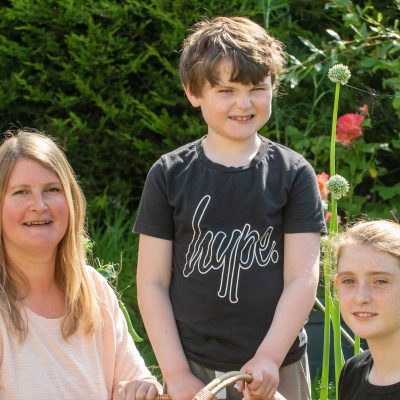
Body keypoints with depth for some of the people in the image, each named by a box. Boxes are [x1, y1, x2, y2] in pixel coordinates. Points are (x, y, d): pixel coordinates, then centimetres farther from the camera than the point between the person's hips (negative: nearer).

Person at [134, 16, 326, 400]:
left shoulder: (293, 174, 0)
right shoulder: (169, 176, 0)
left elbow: (302, 278, -4)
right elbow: (152, 283, 0)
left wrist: (269, 358, -14)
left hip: (277, 369, 0)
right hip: (192, 368, 0)